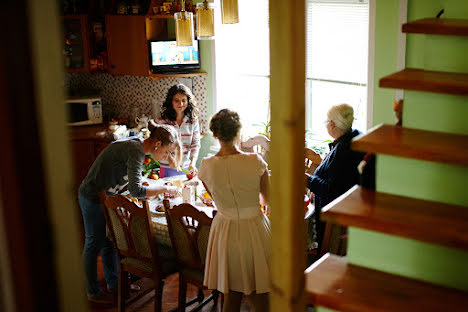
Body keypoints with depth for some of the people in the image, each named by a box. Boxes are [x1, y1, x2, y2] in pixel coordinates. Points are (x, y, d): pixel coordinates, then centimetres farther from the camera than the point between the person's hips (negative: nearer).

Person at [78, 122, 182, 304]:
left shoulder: (137, 144, 3)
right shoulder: (136, 151, -27)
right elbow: (136, 191, -32)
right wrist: (164, 189, -22)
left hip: (104, 196, 9)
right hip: (93, 198, -9)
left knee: (109, 241, 18)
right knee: (94, 245, 4)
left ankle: (114, 283, 32)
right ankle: (93, 293, 18)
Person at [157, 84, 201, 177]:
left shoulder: (193, 120, -1)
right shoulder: (162, 121, -8)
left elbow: (196, 145, 0)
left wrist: (192, 163, -16)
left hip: (187, 169, 2)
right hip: (168, 169, -2)